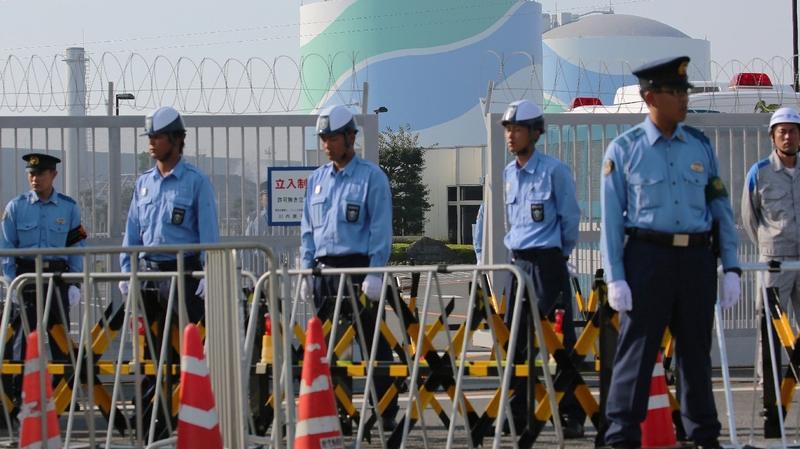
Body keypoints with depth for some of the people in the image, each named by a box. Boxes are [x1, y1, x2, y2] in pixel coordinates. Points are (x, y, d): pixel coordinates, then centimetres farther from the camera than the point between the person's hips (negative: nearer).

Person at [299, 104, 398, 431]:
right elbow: (307, 229, 17)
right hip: (324, 269, 6)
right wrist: (307, 271, 8)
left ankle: (386, 413, -1)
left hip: (358, 267, -6)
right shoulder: (316, 180, 15)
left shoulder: (371, 177, -2)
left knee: (373, 342, -4)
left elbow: (380, 229, -7)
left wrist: (375, 273, -14)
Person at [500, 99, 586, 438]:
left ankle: (571, 416, -4)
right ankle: (518, 414, 11)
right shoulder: (508, 174, 12)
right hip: (517, 263, 7)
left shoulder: (554, 170, -8)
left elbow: (571, 218, -4)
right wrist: (514, 248, 16)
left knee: (560, 340, -6)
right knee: (515, 340, 6)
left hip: (548, 262, -7)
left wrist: (560, 254, 4)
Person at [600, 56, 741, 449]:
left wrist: (731, 268, 4)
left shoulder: (701, 146, 10)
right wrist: (615, 278, -7)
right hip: (648, 255, -3)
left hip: (697, 258, 3)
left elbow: (721, 209, 11)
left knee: (696, 350, 10)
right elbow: (611, 219, 0)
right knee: (636, 350, -4)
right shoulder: (624, 149, 1)